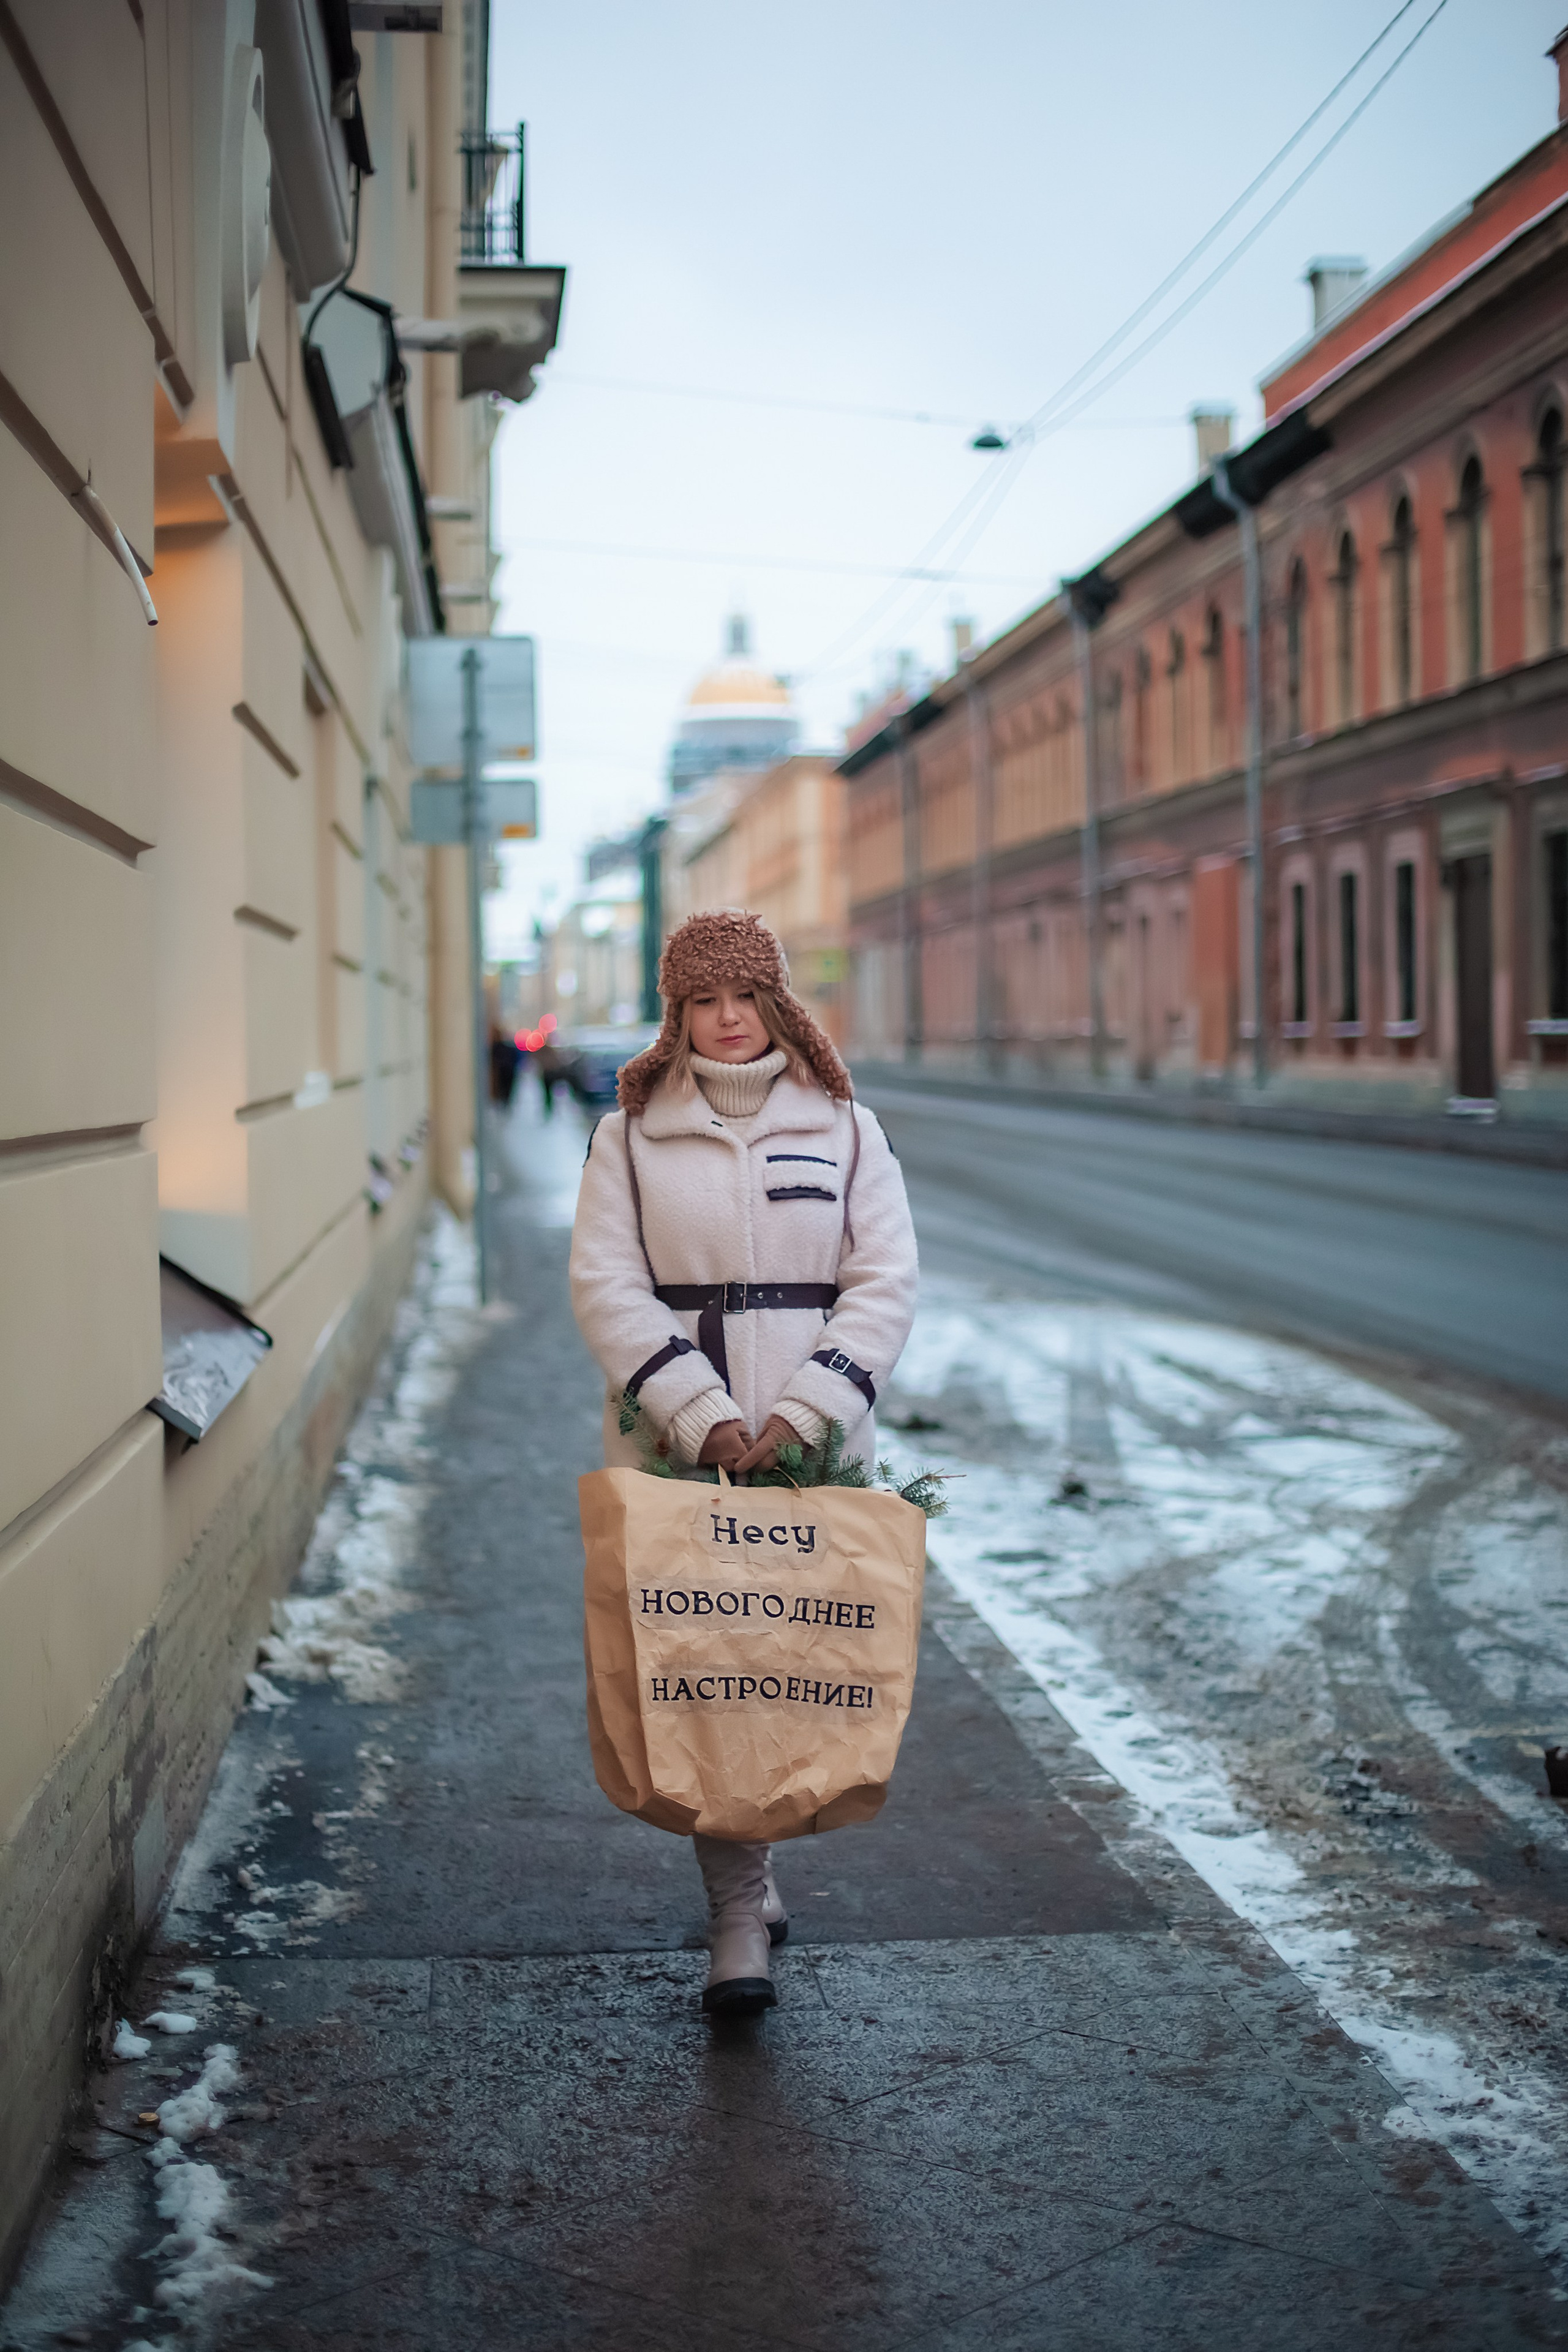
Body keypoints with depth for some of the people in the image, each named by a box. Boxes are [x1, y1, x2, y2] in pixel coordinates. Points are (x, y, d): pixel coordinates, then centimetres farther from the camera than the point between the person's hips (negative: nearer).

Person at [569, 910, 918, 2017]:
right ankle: (740, 1910, 6)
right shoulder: (631, 1134, 5)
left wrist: (802, 1413, -13)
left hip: (813, 1443, 1)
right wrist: (701, 1415, -15)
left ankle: (746, 1852, 30)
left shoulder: (846, 1128, 6)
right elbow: (606, 1285, -3)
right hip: (675, 1442, -1)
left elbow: (887, 1284, 0)